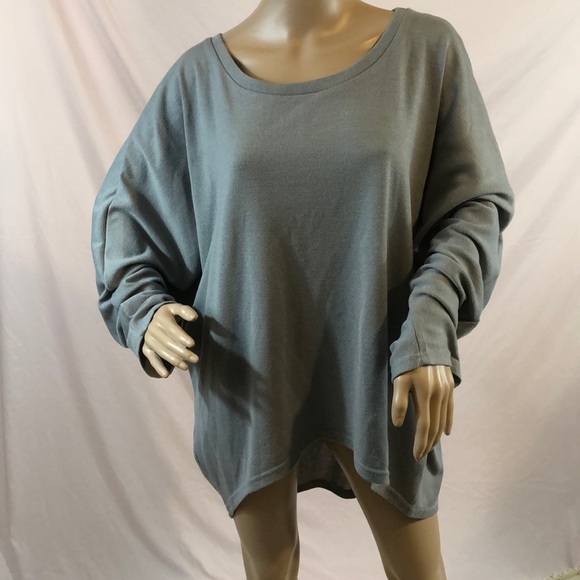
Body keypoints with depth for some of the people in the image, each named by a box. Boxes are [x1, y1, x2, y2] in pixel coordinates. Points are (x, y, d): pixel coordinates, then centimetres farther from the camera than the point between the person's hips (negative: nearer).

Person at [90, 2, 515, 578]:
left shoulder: (425, 48, -4)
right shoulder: (201, 74, -2)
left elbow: (475, 202, -2)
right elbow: (124, 204, 8)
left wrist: (431, 329, -16)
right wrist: (143, 308, -9)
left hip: (375, 373, 1)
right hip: (249, 375, 1)